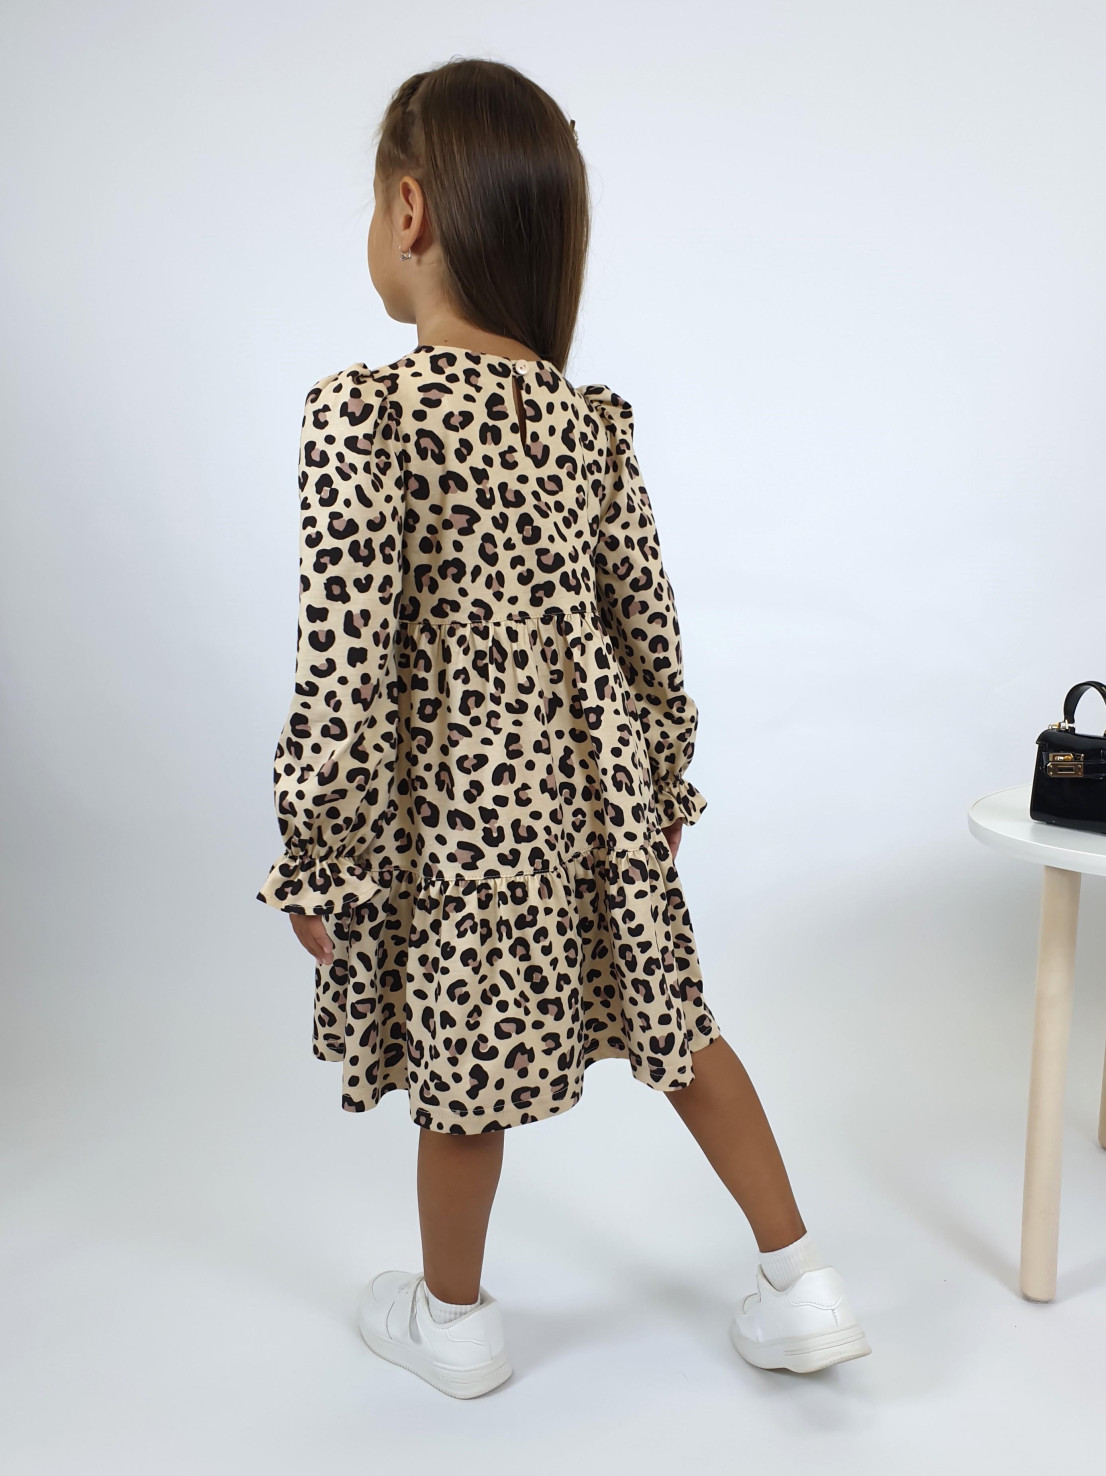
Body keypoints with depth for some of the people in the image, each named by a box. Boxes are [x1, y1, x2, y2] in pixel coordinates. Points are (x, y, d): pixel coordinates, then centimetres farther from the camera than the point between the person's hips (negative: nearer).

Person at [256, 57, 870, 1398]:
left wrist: (312, 865, -9)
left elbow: (345, 677, -21)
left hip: (456, 808, -4)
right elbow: (651, 631, 3)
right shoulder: (593, 421, -3)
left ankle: (454, 1321, 41)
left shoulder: (361, 414, -19)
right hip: (597, 788, 5)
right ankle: (801, 1290, 33)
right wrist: (665, 786, 17)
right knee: (674, 1023, 22)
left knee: (460, 1079, 16)